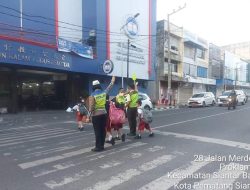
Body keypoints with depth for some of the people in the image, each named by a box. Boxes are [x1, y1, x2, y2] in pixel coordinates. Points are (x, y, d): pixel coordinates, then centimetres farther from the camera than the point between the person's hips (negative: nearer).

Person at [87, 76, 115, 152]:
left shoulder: (92, 95, -11)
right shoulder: (104, 92, 1)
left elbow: (91, 107, -13)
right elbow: (109, 87, 20)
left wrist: (89, 116, -6)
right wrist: (112, 81, 36)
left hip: (96, 115, -5)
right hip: (104, 114, 5)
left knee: (97, 131, 0)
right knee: (103, 130, 10)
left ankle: (98, 147, 5)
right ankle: (102, 146, 18)